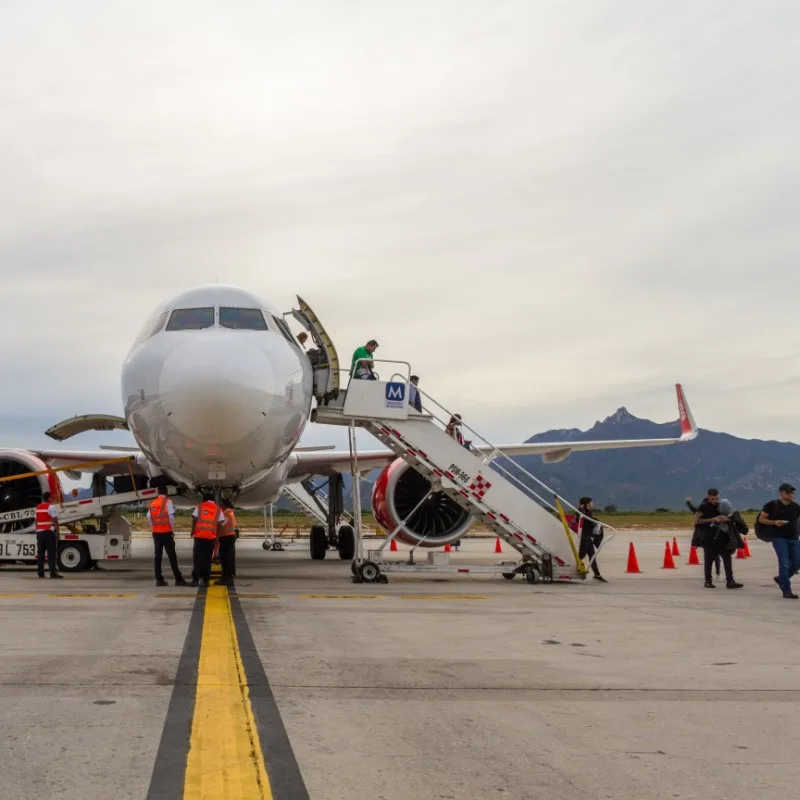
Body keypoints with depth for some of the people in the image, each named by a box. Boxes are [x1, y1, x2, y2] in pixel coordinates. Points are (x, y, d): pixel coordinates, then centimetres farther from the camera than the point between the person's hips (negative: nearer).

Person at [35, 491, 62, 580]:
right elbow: (55, 521, -12)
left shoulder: (37, 508, 14)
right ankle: (53, 573, -12)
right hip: (49, 532, -7)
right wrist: (57, 532, -9)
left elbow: (36, 521, 17)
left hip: (40, 532, 7)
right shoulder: (51, 507, -8)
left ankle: (40, 573, 4)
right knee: (52, 553, -7)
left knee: (40, 553, 6)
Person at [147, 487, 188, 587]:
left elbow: (148, 518, 8)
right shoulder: (167, 502, -6)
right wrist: (173, 530, -6)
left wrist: (153, 528, 13)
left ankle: (159, 579, 4)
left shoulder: (153, 503, 12)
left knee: (157, 556, 6)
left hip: (156, 533, 5)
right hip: (166, 533, -5)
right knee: (172, 556, -4)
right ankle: (178, 579, -4)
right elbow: (171, 517, -13)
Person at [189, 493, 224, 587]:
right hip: (211, 536, 1)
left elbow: (194, 520, -1)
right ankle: (206, 580, 6)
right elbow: (220, 523, 3)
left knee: (197, 557, 2)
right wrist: (217, 535, 12)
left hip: (199, 535, -1)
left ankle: (196, 579, -6)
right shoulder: (218, 509, 8)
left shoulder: (200, 506, 4)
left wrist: (192, 531, 10)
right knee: (207, 558, 7)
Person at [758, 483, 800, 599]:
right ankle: (786, 590, -7)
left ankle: (781, 578, 26)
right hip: (779, 538, -5)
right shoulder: (772, 505, -3)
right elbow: (761, 519, -1)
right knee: (784, 563, -12)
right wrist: (774, 522, -14)